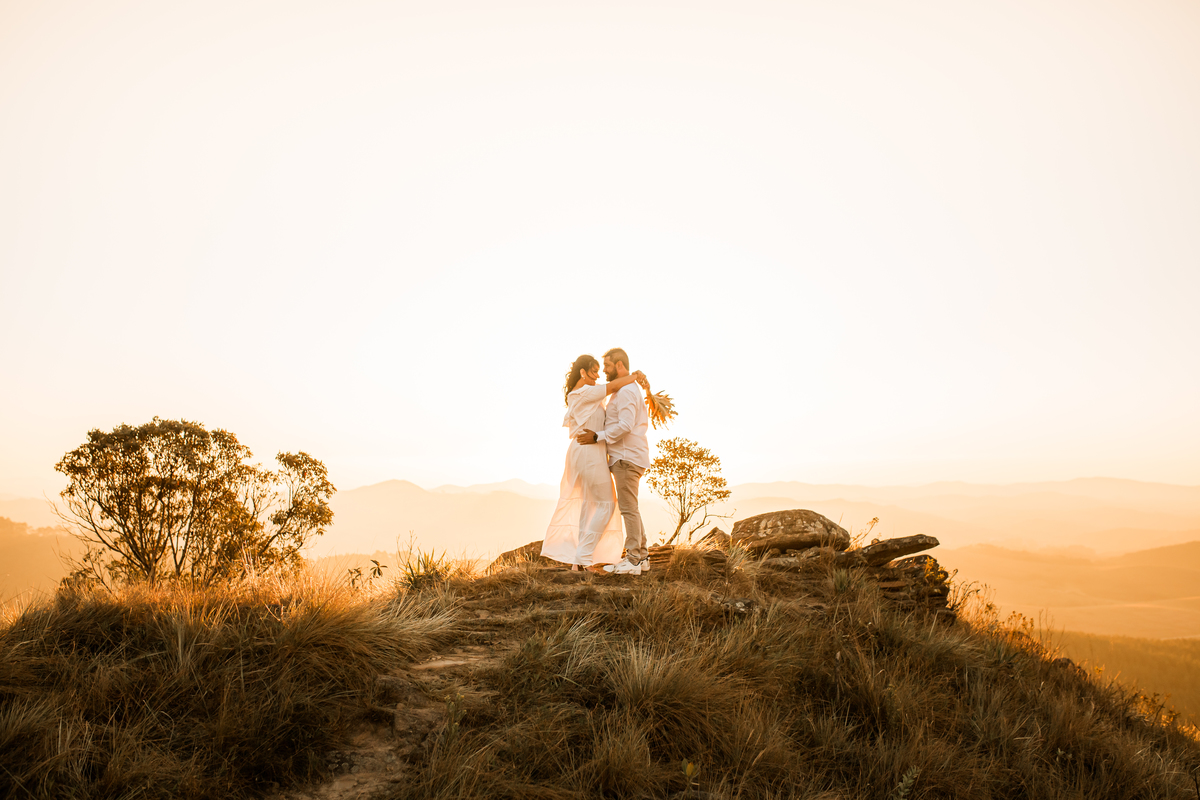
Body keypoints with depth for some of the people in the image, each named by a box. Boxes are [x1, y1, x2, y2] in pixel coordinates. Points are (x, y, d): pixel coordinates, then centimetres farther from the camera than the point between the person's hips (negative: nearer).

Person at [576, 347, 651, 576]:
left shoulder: (625, 390, -14)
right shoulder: (629, 390, 19)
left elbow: (626, 426, -23)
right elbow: (643, 423, 25)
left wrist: (597, 438, -20)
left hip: (627, 458, -10)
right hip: (628, 456, 10)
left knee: (628, 508, -8)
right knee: (631, 508, 12)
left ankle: (632, 561, -5)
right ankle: (640, 557, 15)